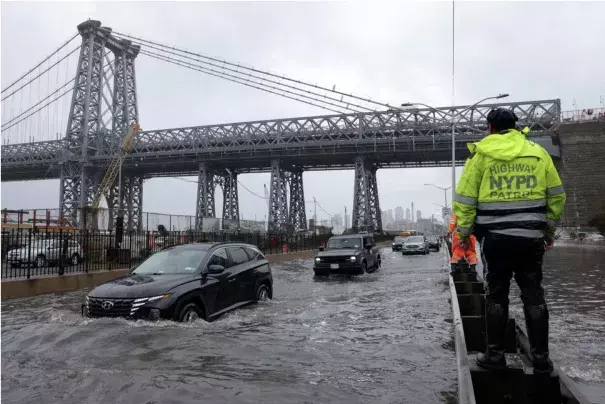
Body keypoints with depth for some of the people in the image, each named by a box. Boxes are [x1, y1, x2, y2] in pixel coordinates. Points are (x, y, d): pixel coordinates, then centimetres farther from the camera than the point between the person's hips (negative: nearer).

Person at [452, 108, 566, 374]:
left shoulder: (480, 153, -1)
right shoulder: (538, 152, 8)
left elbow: (465, 198, -4)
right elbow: (557, 195, 11)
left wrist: (464, 231, 6)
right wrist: (549, 228, 21)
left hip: (495, 237, -2)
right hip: (530, 236, 3)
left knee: (496, 296, 7)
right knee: (534, 296, 10)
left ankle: (495, 355, 12)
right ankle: (540, 357, 16)